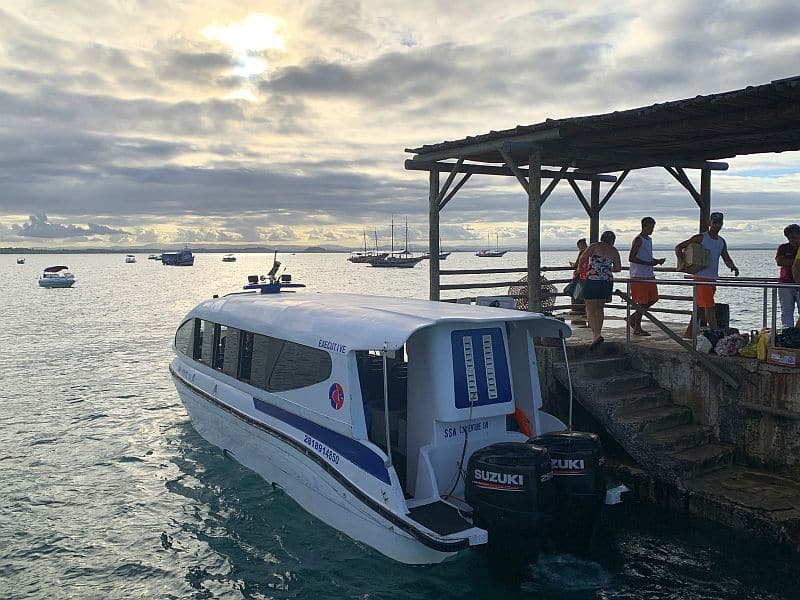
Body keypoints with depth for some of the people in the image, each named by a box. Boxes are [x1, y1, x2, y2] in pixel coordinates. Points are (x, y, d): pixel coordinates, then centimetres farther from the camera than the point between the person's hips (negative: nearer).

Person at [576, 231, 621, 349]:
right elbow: (618, 268, 15)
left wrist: (579, 268, 6)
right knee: (599, 309, 20)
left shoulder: (595, 246, -3)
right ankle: (598, 334, 23)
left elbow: (582, 258, -13)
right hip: (608, 281, 5)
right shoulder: (614, 251, 10)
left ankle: (597, 335, -16)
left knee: (590, 311, -2)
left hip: (592, 280, -5)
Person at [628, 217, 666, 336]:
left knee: (653, 298, 8)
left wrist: (657, 261, 8)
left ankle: (633, 317, 20)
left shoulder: (649, 240, 17)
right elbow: (631, 258, -18)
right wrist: (648, 263, -21)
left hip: (649, 275, 9)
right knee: (642, 301, -6)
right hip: (639, 276, -9)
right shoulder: (638, 240, -11)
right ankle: (637, 328, 3)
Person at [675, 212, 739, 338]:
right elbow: (678, 247, -5)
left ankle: (689, 332, 19)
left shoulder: (721, 241, 14)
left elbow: (727, 259, 20)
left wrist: (733, 267, -3)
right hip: (701, 277, -7)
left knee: (701, 306, 11)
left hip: (713, 279, 7)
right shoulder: (700, 238, -6)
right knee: (709, 306, -12)